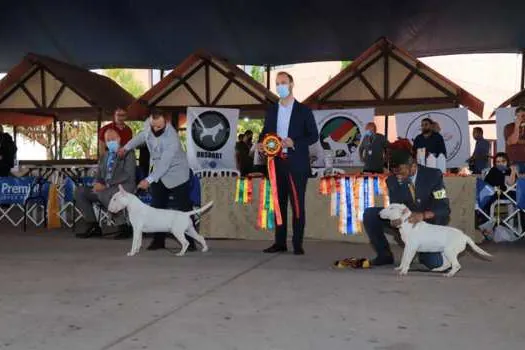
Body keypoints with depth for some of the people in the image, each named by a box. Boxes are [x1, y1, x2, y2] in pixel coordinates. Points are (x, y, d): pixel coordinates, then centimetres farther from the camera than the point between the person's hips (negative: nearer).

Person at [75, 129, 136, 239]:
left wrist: (107, 185, -20)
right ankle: (94, 227, -6)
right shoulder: (104, 156, 19)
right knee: (79, 191, -10)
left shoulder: (127, 153, -1)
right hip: (105, 188, 7)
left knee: (103, 193, -36)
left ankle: (124, 228, -24)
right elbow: (99, 176, 19)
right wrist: (97, 184, -7)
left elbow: (127, 175, -13)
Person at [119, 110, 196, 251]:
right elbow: (142, 135, 13)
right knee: (157, 208, 8)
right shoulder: (149, 125, -11)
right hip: (157, 173, 7)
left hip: (175, 174, -7)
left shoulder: (172, 139, -32)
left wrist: (149, 180, -41)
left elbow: (164, 164, -35)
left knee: (183, 208, -5)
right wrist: (127, 147, 18)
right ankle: (159, 240, 16)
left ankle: (190, 241, 2)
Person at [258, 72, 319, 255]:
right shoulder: (271, 111, 14)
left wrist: (294, 143, -15)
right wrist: (262, 144, -4)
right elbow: (265, 132, 18)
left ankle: (298, 243, 2)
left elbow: (314, 135, -1)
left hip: (296, 164, -4)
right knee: (279, 203, 7)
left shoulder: (303, 110, 2)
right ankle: (280, 242, 13)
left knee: (297, 204, -2)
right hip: (277, 163, 4)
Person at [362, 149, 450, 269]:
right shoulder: (392, 180, -12)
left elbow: (444, 208, -23)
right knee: (370, 215, -16)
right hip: (406, 221, 3)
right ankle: (385, 255, 2)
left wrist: (423, 215, -43)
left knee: (434, 263, -24)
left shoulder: (433, 175, -21)